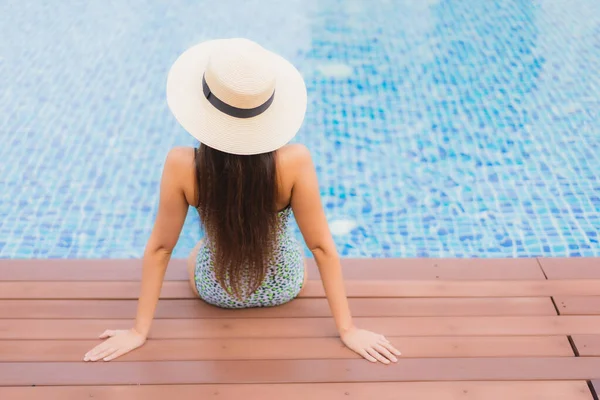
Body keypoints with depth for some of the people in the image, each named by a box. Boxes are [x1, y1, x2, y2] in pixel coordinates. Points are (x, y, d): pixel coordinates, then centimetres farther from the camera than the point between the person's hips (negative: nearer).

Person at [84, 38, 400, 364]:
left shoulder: (181, 166, -31)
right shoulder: (294, 162, -33)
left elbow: (159, 247, -20)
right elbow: (322, 247, -24)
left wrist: (139, 331, -8)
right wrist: (348, 329, -13)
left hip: (214, 289, 1)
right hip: (284, 287, 0)